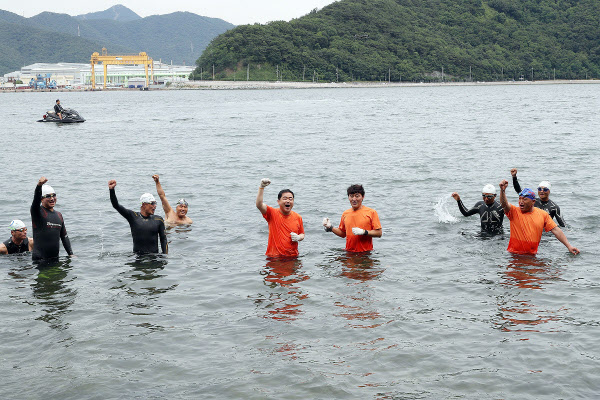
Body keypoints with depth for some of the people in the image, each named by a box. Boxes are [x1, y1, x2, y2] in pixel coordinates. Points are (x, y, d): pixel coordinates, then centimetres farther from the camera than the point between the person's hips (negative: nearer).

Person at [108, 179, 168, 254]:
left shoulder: (158, 220, 8)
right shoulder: (133, 217, 5)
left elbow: (163, 239, 11)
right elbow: (116, 206, -1)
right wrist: (111, 189, -14)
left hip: (154, 256, 0)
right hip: (137, 256, 0)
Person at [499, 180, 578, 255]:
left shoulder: (543, 214, 7)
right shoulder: (514, 211, 1)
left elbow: (556, 231, 8)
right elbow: (504, 205, -19)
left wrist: (569, 246, 0)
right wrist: (502, 190, -38)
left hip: (532, 254, 2)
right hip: (514, 253, -2)